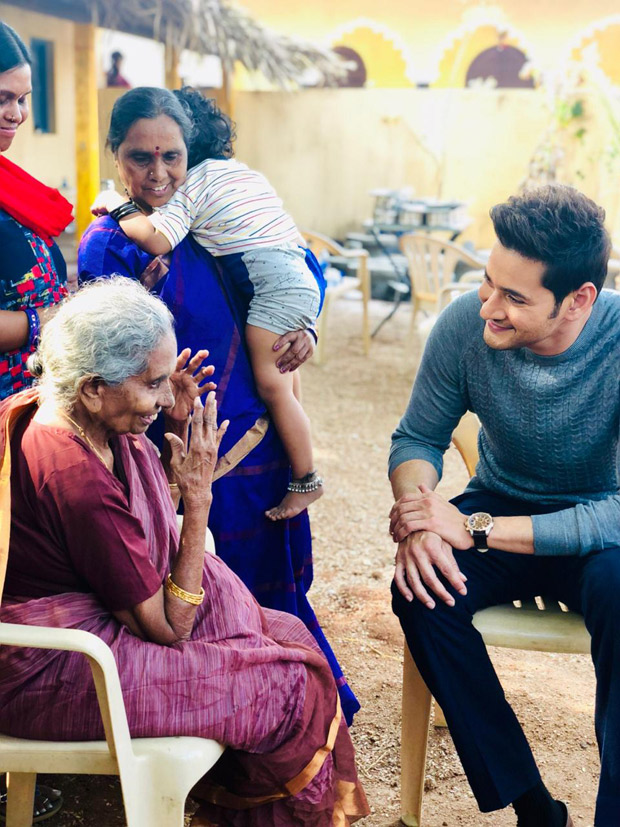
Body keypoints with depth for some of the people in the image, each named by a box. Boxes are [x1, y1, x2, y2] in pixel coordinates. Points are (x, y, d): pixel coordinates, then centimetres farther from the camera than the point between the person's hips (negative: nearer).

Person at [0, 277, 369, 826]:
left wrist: (177, 428, -2)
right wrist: (198, 494, -21)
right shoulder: (78, 476, -31)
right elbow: (168, 626, -20)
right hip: (50, 677, -10)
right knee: (290, 686, -8)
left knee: (287, 634, 8)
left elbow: (152, 526, 11)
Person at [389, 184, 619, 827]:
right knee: (421, 591, -26)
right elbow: (417, 439, -4)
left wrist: (475, 528, -32)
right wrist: (418, 519, -26)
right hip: (501, 505, 3)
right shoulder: (466, 324, -16)